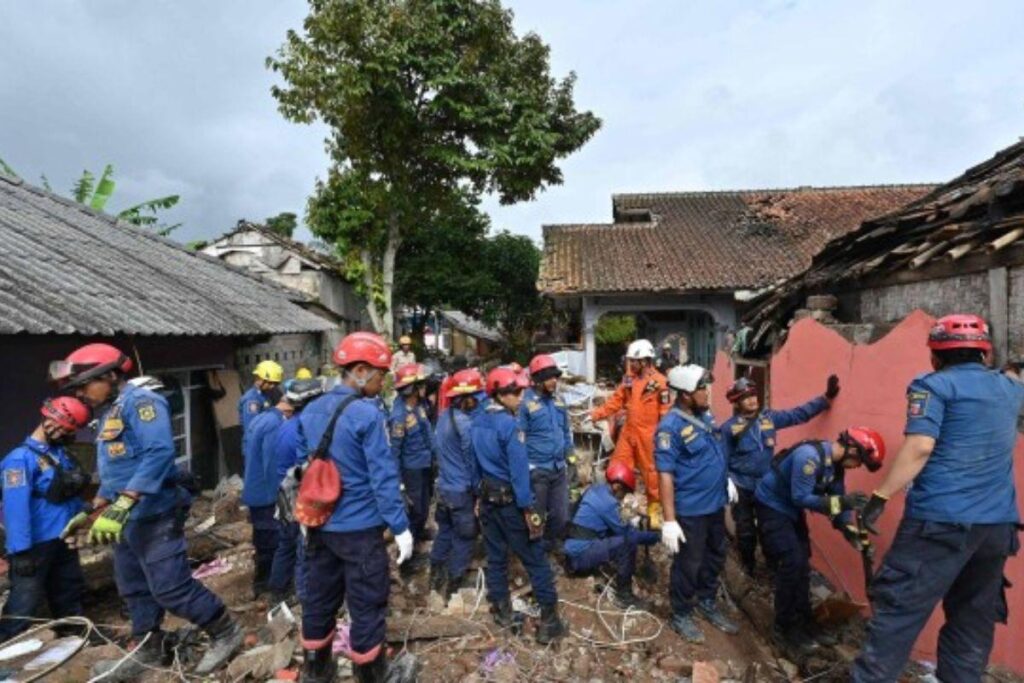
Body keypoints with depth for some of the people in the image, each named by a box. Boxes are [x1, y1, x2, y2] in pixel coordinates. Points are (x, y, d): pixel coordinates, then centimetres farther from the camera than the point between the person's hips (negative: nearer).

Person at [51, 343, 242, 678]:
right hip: (127, 520, 10)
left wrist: (121, 505, -33)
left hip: (154, 517, -10)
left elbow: (160, 452, -29)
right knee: (135, 588, 19)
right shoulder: (108, 413, 17)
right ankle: (148, 651, 35)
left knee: (171, 588, -7)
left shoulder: (140, 401, -15)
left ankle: (225, 633, 9)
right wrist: (92, 512, 25)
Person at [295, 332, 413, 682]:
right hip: (359, 526, -7)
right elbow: (382, 477, -19)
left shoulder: (311, 410, 3)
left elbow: (301, 464, 11)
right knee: (367, 602, 9)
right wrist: (400, 526, -12)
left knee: (319, 596, 21)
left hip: (319, 524, 7)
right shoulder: (367, 414, -20)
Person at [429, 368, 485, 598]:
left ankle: (436, 578, 35)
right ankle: (454, 585, 18)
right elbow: (473, 460, -16)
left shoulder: (444, 417, 2)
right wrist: (477, 490, -7)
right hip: (462, 490, -8)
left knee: (444, 531, 21)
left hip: (443, 486, 8)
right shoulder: (465, 424, -22)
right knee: (463, 538, 7)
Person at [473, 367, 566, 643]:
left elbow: (476, 462, 10)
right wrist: (529, 508, -18)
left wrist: (481, 493, 18)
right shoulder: (509, 425, -21)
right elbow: (519, 470, -22)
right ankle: (549, 618, 10)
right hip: (510, 500, -8)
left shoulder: (477, 423, 3)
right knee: (535, 559, 3)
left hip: (487, 497, 8)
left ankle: (502, 612, 28)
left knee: (496, 556, 16)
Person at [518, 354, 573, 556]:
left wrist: (569, 457, 15)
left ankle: (553, 543, 39)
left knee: (561, 514, 16)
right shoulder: (526, 403, -13)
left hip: (559, 468, 6)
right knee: (535, 515, 9)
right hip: (537, 470, -6)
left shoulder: (558, 401, 8)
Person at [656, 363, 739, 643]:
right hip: (690, 510, -8)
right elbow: (665, 475, -25)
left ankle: (706, 602, 45)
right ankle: (681, 615, 30)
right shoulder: (670, 427, -24)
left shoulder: (705, 415, 1)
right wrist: (669, 520, -25)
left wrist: (726, 479, 14)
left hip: (715, 503, 8)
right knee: (688, 564, 9)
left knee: (715, 557, 23)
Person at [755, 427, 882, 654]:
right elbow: (801, 498, -30)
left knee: (802, 563, 12)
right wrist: (841, 502, -34)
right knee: (792, 562, -12)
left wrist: (850, 529, -8)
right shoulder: (810, 455, -31)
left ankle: (804, 621, 27)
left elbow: (837, 497, 3)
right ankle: (784, 628, 3)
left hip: (792, 509, 9)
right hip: (772, 506, -9)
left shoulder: (836, 463, -3)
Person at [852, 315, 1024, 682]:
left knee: (899, 610, -4)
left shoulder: (934, 385, -6)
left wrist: (881, 496, -15)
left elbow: (920, 447, -17)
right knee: (973, 621, 15)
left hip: (941, 521, -7)